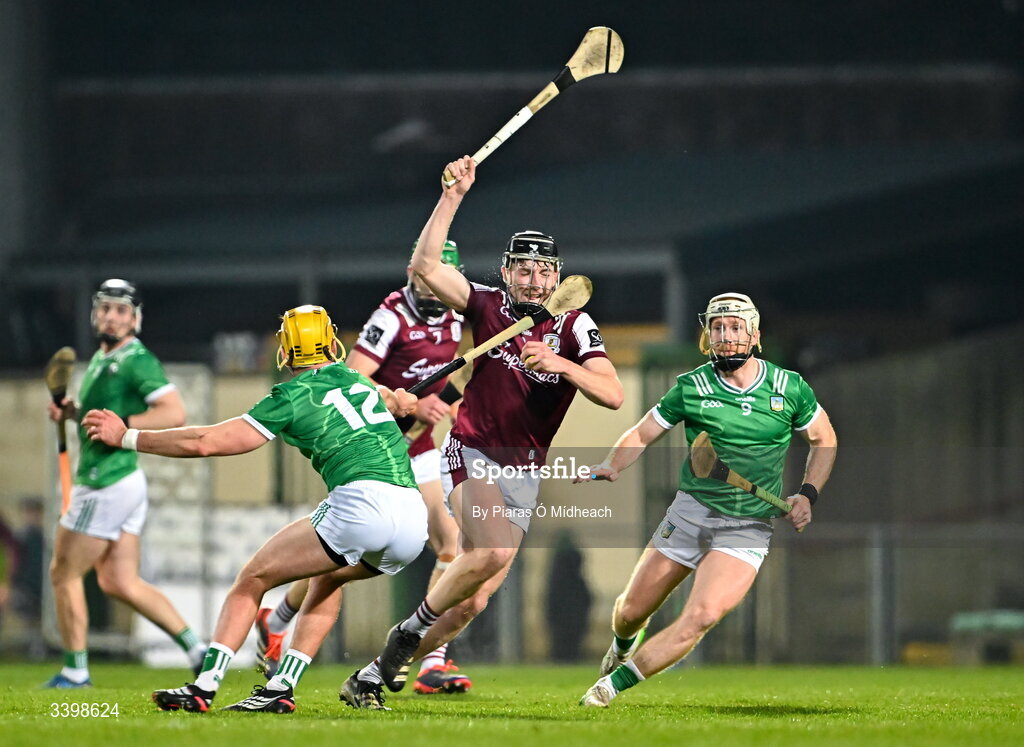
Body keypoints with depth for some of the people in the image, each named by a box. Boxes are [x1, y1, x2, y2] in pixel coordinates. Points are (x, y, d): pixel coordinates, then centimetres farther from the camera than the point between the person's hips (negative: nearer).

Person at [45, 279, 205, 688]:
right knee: (120, 582, 10)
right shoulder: (101, 358, 15)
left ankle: (75, 670, 10)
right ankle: (196, 648, 9)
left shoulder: (137, 360, -14)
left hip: (109, 484, -10)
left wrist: (119, 424, -29)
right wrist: (71, 410, 12)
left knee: (64, 574, 1)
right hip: (125, 485, 10)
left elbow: (174, 412, -23)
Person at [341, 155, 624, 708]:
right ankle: (413, 628, -8)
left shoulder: (573, 326, -2)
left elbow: (613, 394, -13)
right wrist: (453, 195, -21)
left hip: (525, 472, 3)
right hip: (473, 453, -3)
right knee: (493, 551, -31)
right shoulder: (488, 307, -3)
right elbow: (426, 266, -16)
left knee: (472, 601, -2)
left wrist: (562, 366, -29)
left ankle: (374, 675, 13)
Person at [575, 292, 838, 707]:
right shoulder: (692, 388, -2)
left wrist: (807, 495, 1)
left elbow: (824, 440, 14)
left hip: (747, 528, -1)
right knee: (632, 610, 8)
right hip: (690, 512, 2)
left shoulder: (790, 388, -1)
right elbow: (641, 434, 6)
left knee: (702, 616, -23)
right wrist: (611, 466, -14)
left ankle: (614, 683, -14)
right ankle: (623, 644, 47)